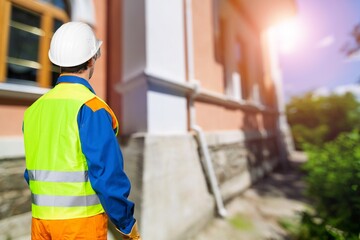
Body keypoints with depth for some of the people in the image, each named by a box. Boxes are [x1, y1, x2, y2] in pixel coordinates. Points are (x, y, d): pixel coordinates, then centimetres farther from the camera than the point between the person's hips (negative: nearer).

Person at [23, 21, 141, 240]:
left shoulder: (35, 108, 2)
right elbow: (107, 174, -22)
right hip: (81, 219, -6)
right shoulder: (91, 107, -21)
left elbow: (32, 173, 9)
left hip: (41, 217, 7)